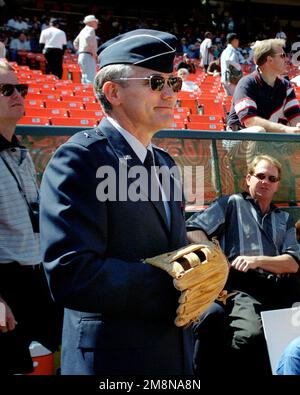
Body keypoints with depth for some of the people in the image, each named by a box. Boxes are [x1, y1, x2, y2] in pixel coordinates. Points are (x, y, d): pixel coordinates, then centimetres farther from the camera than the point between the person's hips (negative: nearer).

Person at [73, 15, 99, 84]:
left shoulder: (83, 31, 22)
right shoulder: (90, 29, -6)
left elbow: (75, 43, 29)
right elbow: (88, 38, -26)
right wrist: (93, 51, -19)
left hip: (81, 56, 10)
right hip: (88, 56, -10)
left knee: (85, 78, 11)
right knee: (90, 79, -15)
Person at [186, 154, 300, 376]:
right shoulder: (231, 204, 17)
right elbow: (193, 229, 6)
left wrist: (257, 261, -4)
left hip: (277, 291, 4)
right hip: (242, 287, -4)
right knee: (250, 335, -35)